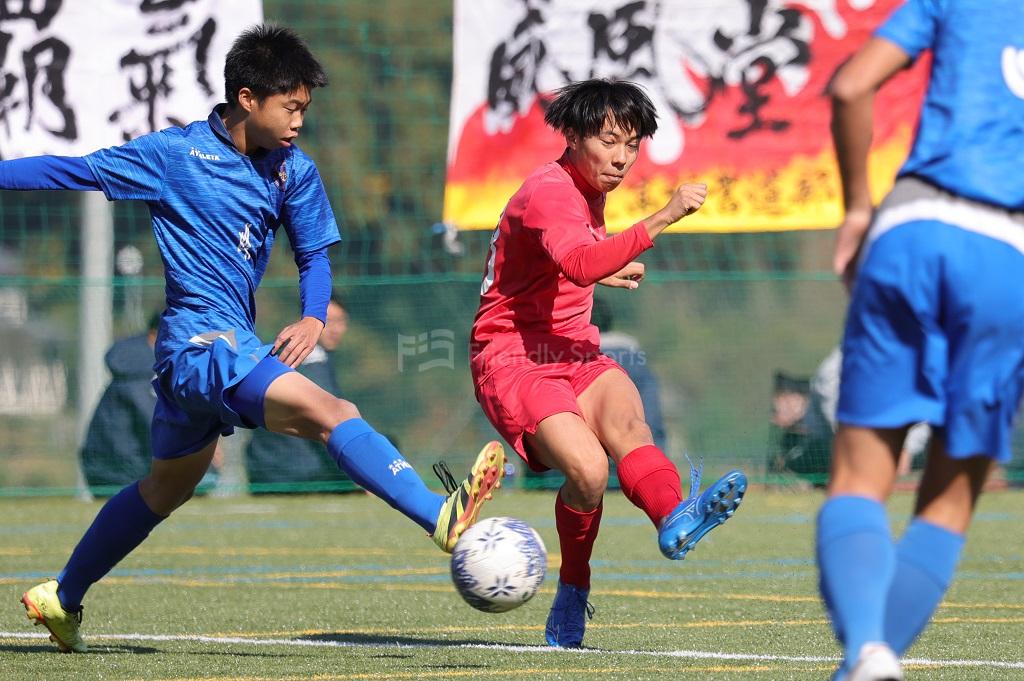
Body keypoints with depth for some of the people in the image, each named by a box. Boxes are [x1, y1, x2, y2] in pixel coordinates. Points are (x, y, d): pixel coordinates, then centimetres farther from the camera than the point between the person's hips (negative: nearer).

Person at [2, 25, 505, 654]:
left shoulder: (294, 171, 7)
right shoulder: (174, 154, -8)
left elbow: (314, 254, 15)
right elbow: (73, 172, -1)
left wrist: (313, 318, -4)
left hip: (233, 345, 8)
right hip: (200, 341, -8)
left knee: (167, 488, 23)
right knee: (331, 412, -25)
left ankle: (61, 598, 38)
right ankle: (443, 518, -40)